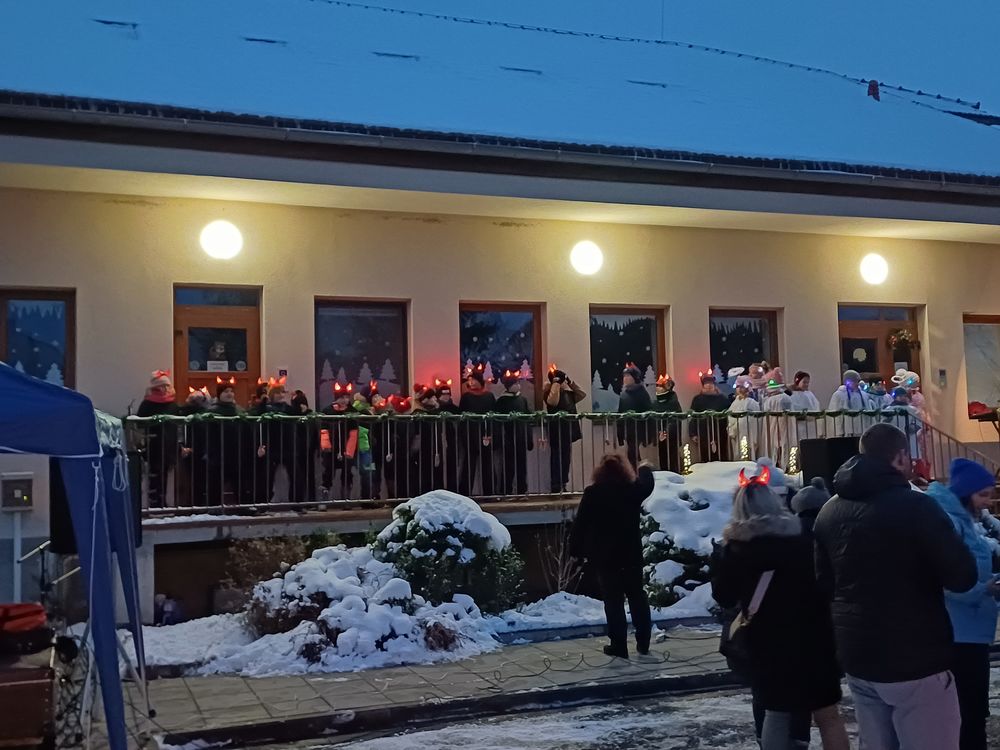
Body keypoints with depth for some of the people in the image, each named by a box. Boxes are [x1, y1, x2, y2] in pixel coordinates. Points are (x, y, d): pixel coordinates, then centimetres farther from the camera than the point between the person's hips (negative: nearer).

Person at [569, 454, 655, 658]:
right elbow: (647, 485, 22)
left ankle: (619, 645, 3)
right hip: (631, 553, 3)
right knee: (637, 596, 15)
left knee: (613, 600, 3)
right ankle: (643, 642, 18)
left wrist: (576, 550, 0)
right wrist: (645, 468, 43)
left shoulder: (592, 493, -10)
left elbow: (580, 524, -9)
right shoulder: (633, 490, -2)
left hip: (604, 555, -2)